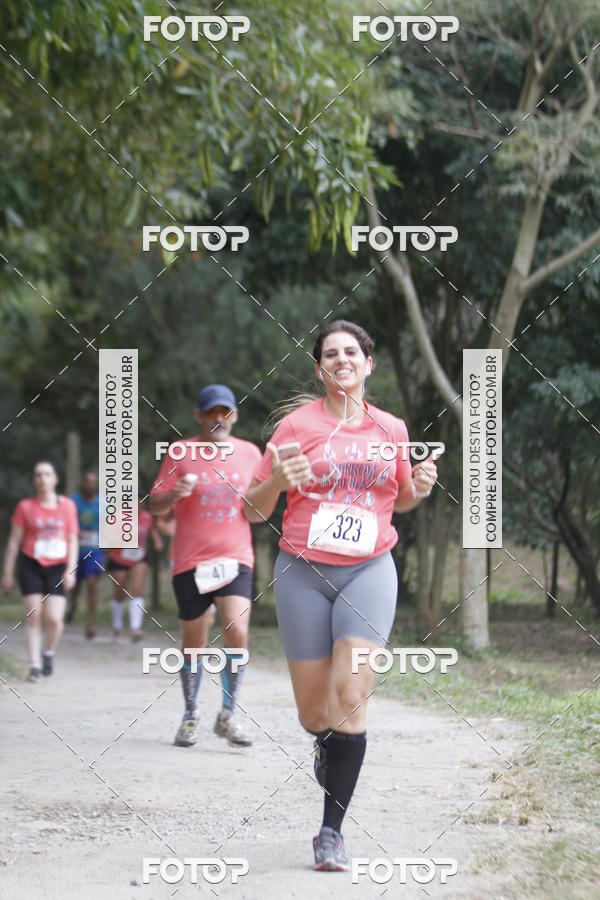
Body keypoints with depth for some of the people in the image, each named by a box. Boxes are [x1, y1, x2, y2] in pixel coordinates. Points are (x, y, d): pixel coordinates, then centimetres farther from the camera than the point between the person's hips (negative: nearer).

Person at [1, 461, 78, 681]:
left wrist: (70, 570, -4)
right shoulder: (25, 506, 0)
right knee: (34, 617, -6)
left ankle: (48, 652, 19)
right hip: (31, 566, 0)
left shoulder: (67, 505, 4)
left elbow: (72, 540, 5)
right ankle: (35, 665, 2)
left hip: (57, 568, 1)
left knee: (54, 619, -10)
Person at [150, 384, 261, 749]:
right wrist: (176, 493, -21)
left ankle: (229, 715, -4)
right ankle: (191, 715, 24)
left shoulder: (250, 453, 7)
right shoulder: (181, 453, 0)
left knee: (237, 633, -17)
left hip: (235, 558, 1)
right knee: (194, 643, 6)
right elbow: (155, 505, 1)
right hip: (191, 561, -1)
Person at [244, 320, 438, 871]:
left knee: (351, 696, -17)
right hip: (304, 573, 0)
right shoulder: (297, 424, -1)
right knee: (314, 712, 2)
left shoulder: (391, 429, 6)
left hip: (369, 571, 0)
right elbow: (254, 511, 1)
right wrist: (278, 480, -21)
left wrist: (420, 488, 0)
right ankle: (327, 743, 42)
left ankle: (332, 830, -10)